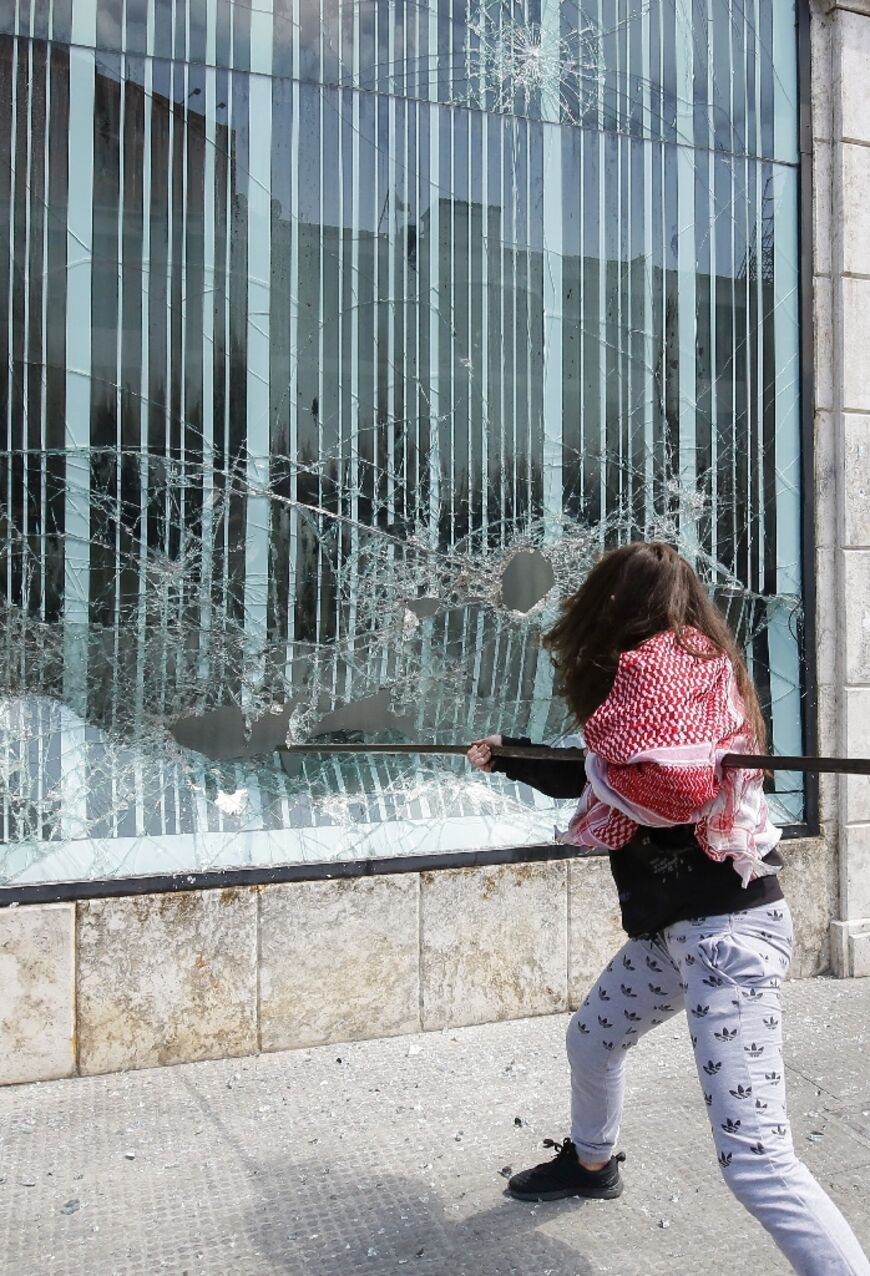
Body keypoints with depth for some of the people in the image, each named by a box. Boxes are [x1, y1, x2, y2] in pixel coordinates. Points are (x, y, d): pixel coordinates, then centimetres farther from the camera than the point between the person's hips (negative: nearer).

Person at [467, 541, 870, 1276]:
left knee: (755, 1158, -12)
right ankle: (590, 1163, 53)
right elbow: (595, 778, 22)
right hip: (678, 926, 11)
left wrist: (604, 767, -11)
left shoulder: (658, 664, -15)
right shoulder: (690, 665, 14)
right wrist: (510, 758, 31)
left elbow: (668, 784, -30)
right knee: (591, 1039, 27)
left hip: (726, 928, -11)